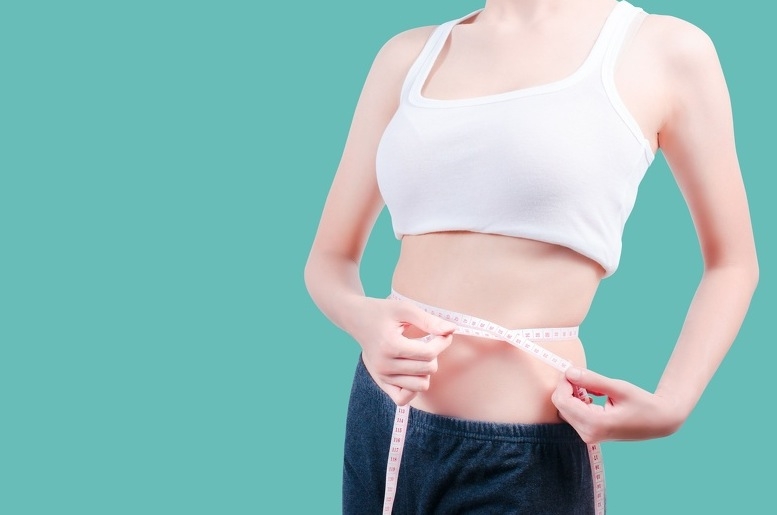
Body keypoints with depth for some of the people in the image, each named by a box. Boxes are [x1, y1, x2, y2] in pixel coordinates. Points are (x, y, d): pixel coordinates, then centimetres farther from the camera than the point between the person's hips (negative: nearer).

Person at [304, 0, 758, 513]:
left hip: (522, 456, -3)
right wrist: (365, 318, -15)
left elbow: (732, 263, 5)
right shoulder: (409, 54, 5)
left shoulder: (664, 49, -4)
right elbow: (330, 258, 7)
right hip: (379, 428, 4)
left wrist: (671, 405, -10)